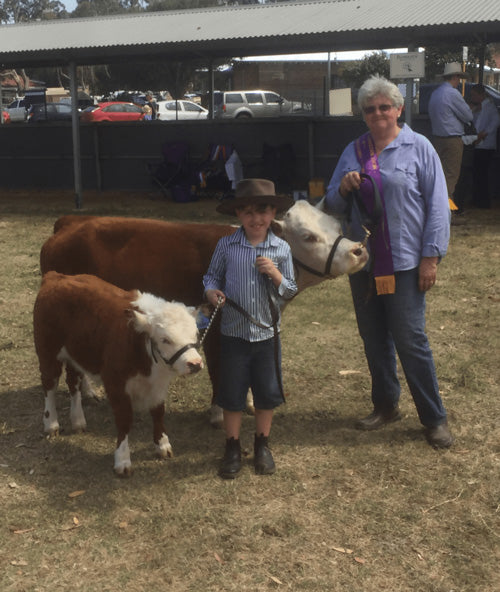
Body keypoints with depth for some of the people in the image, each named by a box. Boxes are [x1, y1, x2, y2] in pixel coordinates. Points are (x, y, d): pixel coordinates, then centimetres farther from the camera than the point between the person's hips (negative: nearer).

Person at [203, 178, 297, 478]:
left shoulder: (282, 249, -3)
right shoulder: (226, 246, -4)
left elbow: (290, 291, 2)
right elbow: (212, 276, 6)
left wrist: (275, 274, -16)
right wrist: (212, 291, -15)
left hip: (267, 333, 1)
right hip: (234, 333, -1)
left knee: (268, 393, 11)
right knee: (232, 395, 8)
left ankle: (262, 445, 31)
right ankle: (233, 448, 25)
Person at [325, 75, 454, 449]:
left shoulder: (418, 147, -3)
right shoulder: (353, 152, 10)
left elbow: (437, 204, -5)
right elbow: (334, 207, 14)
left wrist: (431, 256, -10)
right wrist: (343, 188, -9)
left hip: (405, 262, -5)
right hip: (363, 262, 5)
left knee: (410, 340, -5)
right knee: (374, 338, 12)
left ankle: (434, 418, 7)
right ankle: (386, 406, 29)